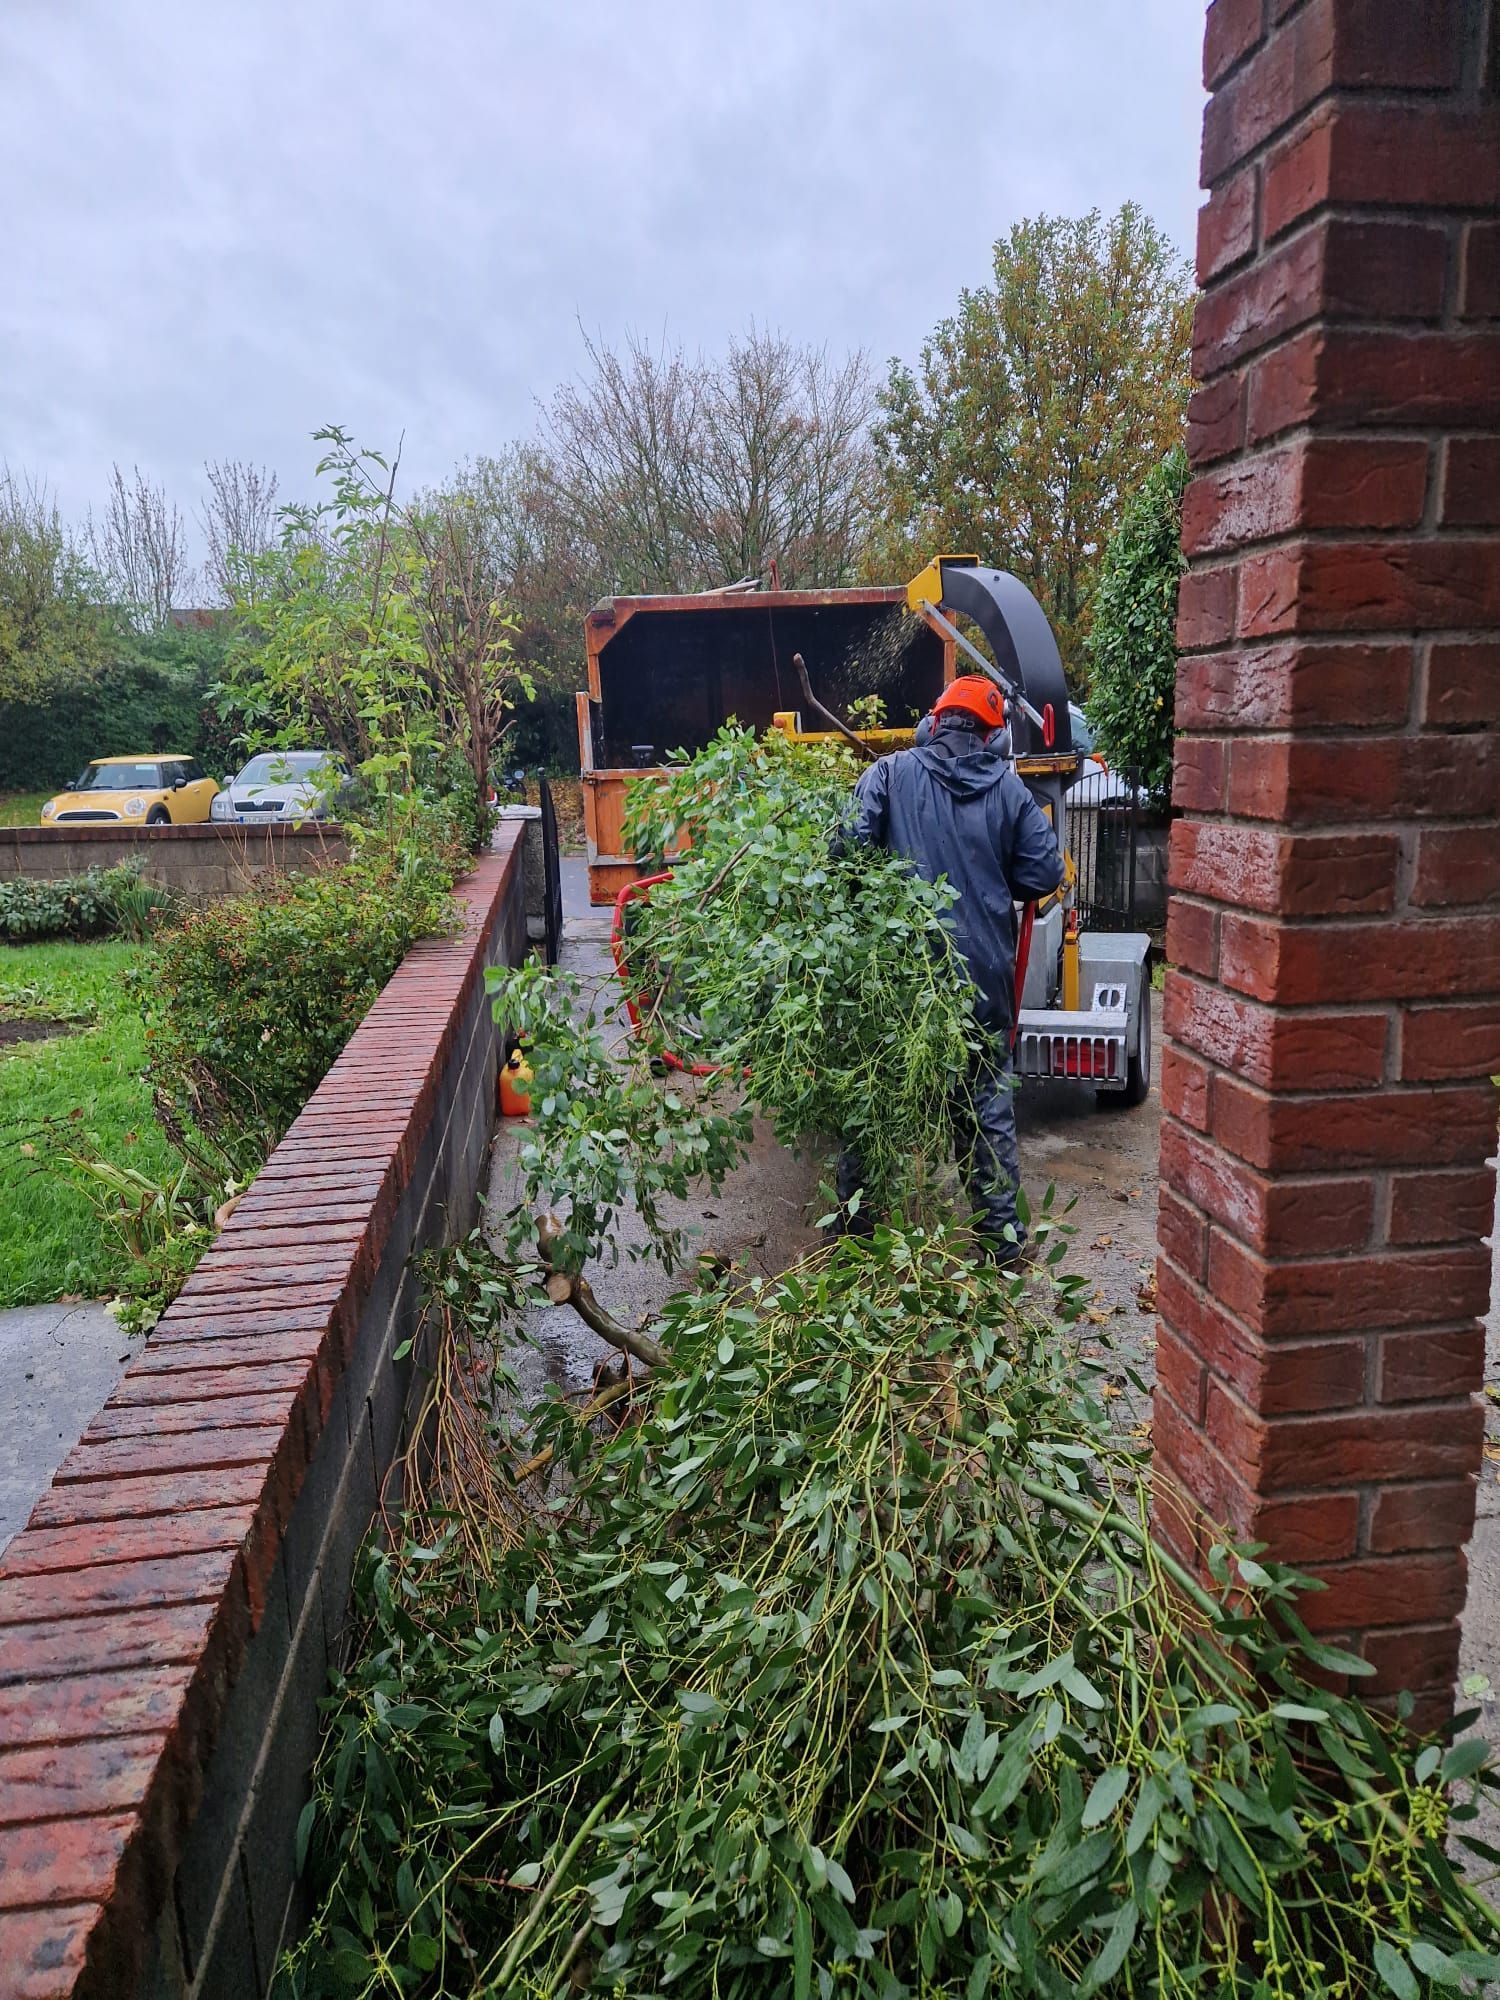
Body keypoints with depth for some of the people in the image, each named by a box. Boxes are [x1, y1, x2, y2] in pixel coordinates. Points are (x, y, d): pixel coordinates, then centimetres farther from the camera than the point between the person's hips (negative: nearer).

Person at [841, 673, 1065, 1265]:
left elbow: (850, 846, -12)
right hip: (983, 972, 1)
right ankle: (1002, 1230, 20)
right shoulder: (1010, 790, 3)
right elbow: (1044, 873, 2)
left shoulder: (890, 773, -2)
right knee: (987, 1103, 13)